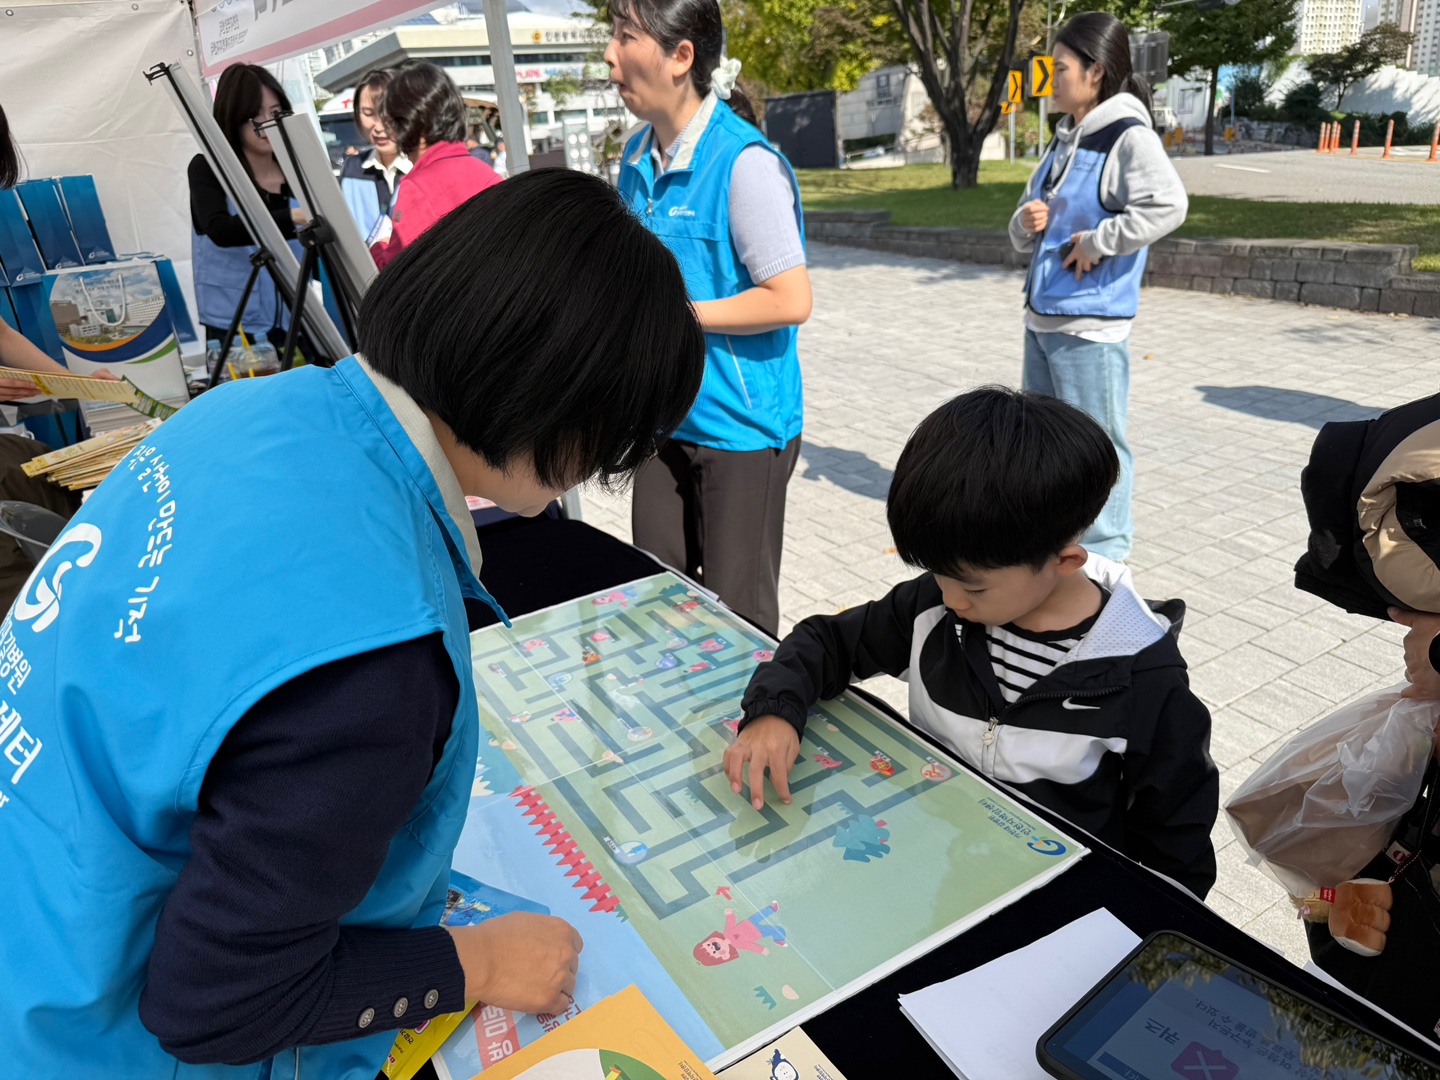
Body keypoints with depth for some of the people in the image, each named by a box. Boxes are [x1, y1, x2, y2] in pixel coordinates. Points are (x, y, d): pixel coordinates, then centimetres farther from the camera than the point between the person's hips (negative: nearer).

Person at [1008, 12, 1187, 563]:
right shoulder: (1064, 141, 14)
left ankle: (1103, 553, 15)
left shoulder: (1127, 136, -11)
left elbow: (1168, 206, -27)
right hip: (1041, 316, 9)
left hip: (1090, 323, -9)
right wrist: (1027, 223, -4)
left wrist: (1096, 241, -20)